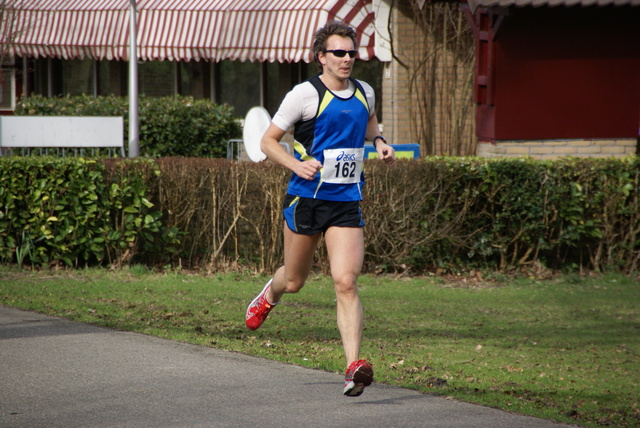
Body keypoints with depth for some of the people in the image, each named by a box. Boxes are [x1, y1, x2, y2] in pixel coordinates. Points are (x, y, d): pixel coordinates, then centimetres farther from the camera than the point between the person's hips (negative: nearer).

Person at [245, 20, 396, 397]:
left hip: (347, 202, 2)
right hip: (306, 198, -2)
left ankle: (354, 366, -19)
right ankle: (269, 296, 52)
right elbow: (268, 141, -4)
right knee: (294, 281, 14)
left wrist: (380, 142, 9)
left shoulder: (364, 93, 7)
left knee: (346, 282, -13)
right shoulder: (305, 94, -9)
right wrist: (298, 165, -20)